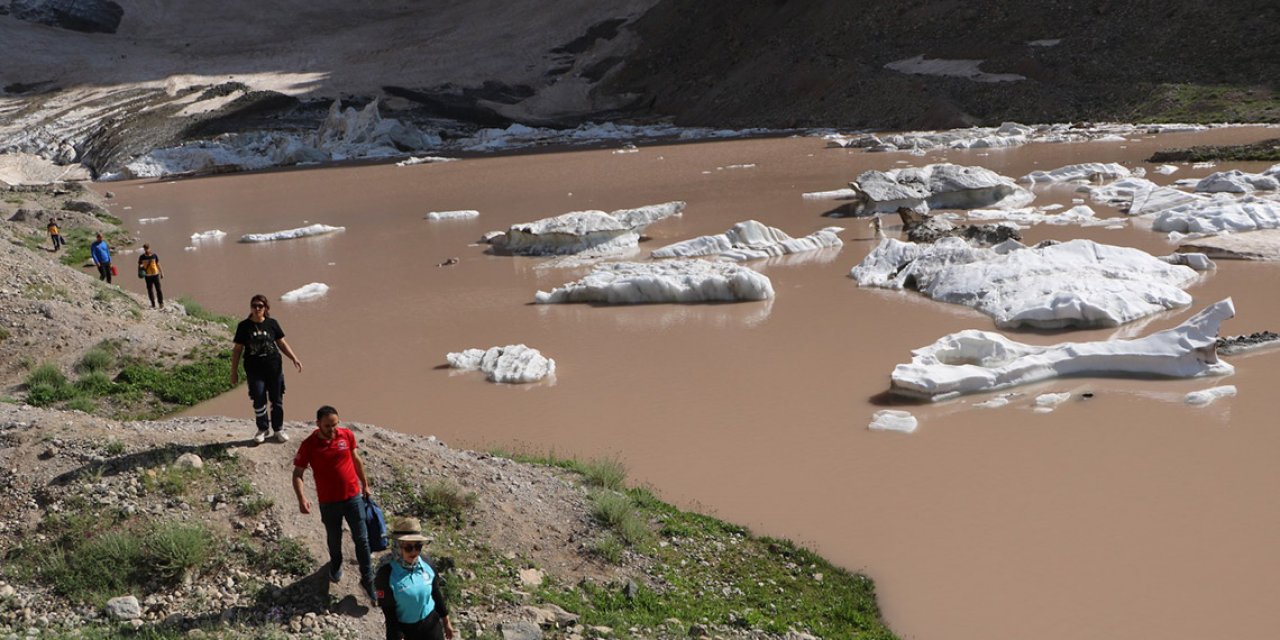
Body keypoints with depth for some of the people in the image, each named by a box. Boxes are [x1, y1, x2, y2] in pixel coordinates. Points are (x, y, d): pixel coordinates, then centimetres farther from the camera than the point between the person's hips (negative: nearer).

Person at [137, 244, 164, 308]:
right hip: (148, 276, 1)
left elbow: (158, 264, 7)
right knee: (150, 290, 3)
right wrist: (140, 271, -16)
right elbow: (139, 265, 5)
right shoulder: (142, 257, -1)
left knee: (158, 289, -1)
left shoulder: (154, 256, -1)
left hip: (155, 274, -1)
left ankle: (161, 303, 11)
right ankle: (153, 304, 10)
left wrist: (161, 273, 9)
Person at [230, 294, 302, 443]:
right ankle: (263, 429, 20)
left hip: (274, 368, 1)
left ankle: (278, 429, 22)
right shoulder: (244, 326, -2)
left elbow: (282, 343, 9)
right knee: (258, 400, 1)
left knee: (277, 399, 7)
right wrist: (234, 371, 3)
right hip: (254, 370, -1)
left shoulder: (272, 323, 2)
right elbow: (237, 349, 3)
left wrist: (294, 358, -3)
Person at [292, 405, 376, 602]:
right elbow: (297, 474, -11)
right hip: (328, 502, -1)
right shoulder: (308, 445, -16)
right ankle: (335, 565, 49)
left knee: (361, 539, 4)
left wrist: (365, 484, 15)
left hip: (353, 496, 1)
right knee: (334, 538, 20)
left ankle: (368, 580, 16)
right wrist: (301, 498, -26)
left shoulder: (347, 435, -9)